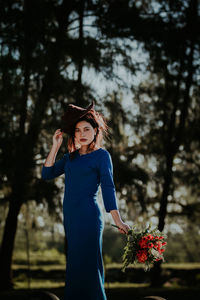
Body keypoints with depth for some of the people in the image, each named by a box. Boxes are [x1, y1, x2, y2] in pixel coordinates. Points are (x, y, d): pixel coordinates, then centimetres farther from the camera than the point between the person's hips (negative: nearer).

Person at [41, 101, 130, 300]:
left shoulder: (101, 155, -3)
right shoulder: (70, 157, 16)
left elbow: (108, 187, -8)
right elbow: (47, 174, 11)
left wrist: (117, 220, -16)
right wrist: (55, 146, 5)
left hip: (88, 218, -7)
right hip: (70, 218, 7)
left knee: (86, 267, -9)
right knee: (74, 267, 10)